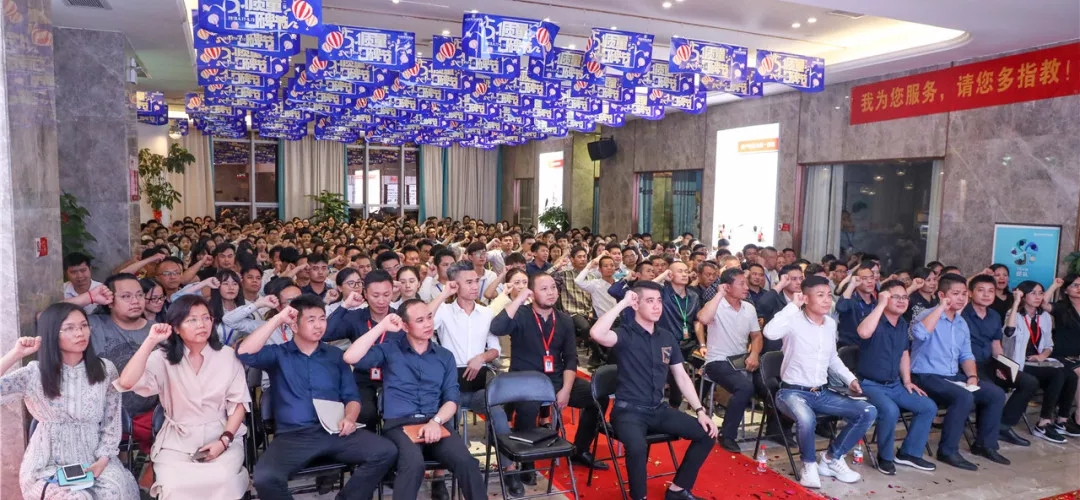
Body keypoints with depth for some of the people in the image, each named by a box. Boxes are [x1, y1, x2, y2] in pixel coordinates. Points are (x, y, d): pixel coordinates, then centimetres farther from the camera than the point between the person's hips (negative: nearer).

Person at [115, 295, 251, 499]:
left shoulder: (227, 355, 1)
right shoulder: (163, 358, 0)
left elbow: (238, 403, 2)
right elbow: (126, 382, -18)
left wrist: (224, 440, -11)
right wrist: (151, 341, -20)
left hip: (221, 437, 0)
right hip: (176, 441, 0)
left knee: (221, 481, -29)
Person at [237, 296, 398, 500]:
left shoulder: (335, 355, 18)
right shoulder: (278, 354, 11)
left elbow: (352, 397, 15)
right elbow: (244, 353, -9)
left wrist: (349, 418, -6)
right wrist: (277, 320, -5)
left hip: (335, 432, 3)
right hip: (292, 435, -2)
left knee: (386, 452, -20)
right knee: (264, 478, -32)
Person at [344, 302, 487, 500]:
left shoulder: (445, 356, 16)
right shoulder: (389, 350, 9)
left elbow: (452, 399, 9)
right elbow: (351, 357, -8)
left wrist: (436, 421, -11)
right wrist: (382, 326, -7)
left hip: (436, 423, 3)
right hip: (399, 424, -2)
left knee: (467, 463, -26)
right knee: (414, 463, -36)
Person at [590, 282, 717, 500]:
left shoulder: (667, 337, 8)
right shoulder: (626, 334, -11)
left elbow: (682, 377, 12)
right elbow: (597, 334, -34)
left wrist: (700, 410, 3)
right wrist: (622, 303, -25)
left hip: (658, 409, 7)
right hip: (628, 410, -6)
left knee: (705, 434, -3)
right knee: (637, 447, -35)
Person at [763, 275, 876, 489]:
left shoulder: (831, 323, 8)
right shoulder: (794, 320, -15)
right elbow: (770, 333, -39)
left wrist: (850, 378, 8)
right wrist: (793, 305, -30)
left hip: (822, 393, 7)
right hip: (792, 392, -7)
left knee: (868, 412, -4)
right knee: (807, 419, -38)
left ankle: (831, 458, 11)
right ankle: (809, 463, -5)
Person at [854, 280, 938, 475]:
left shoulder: (903, 324, 9)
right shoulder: (875, 321, -16)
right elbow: (863, 333, -41)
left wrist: (907, 380, 12)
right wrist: (881, 304, -34)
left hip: (895, 385, 8)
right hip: (871, 385, -8)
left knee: (928, 407, 1)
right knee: (890, 410, -32)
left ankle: (908, 452, 13)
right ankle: (885, 457, -8)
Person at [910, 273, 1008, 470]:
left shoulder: (962, 323, 13)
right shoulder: (928, 315, -11)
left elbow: (966, 355, 18)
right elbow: (920, 334, -36)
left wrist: (972, 377, -1)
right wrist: (941, 308, -26)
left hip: (953, 376, 9)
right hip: (927, 376, -8)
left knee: (996, 394, 1)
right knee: (964, 397, -30)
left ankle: (985, 444, 17)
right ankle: (948, 451, -16)